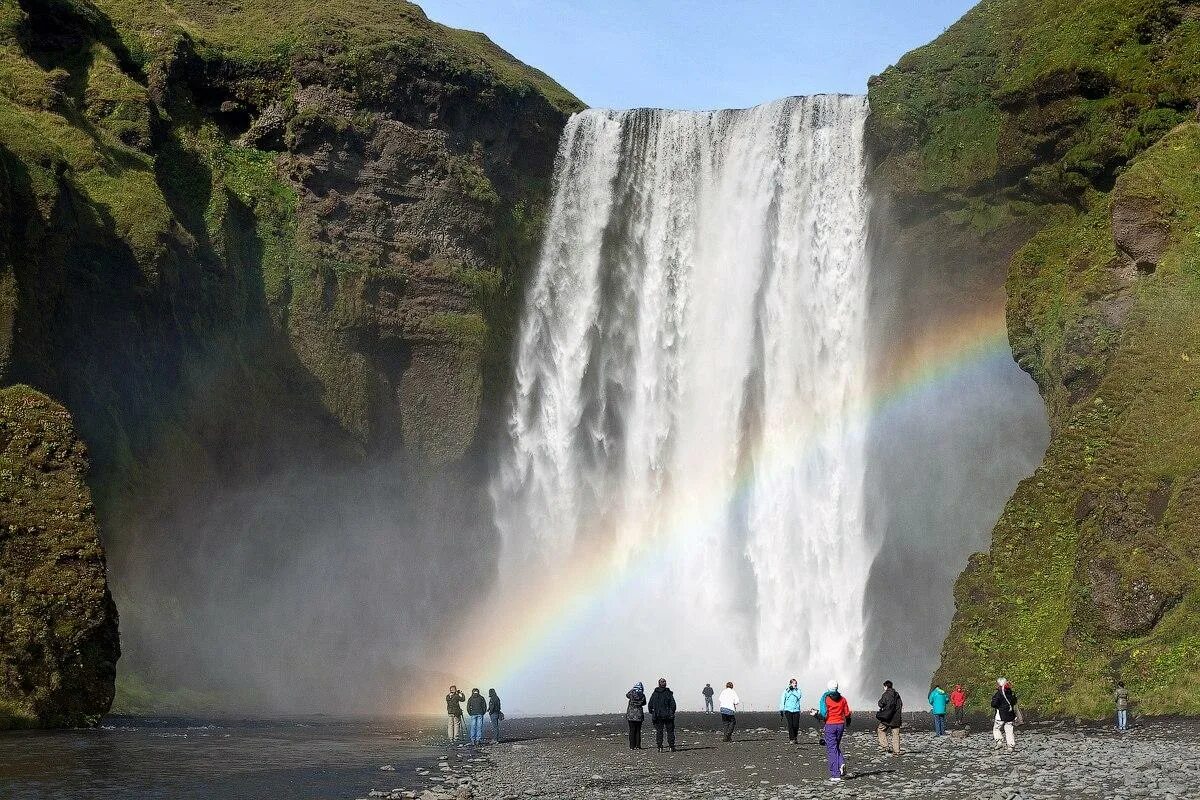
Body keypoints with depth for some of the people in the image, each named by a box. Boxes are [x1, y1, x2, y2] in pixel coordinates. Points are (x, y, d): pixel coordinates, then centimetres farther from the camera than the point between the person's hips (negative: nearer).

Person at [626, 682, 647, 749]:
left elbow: (627, 695, 12)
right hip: (639, 715, 1)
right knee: (638, 731, 10)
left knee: (632, 731, 4)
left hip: (631, 714, -1)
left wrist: (633, 690, 17)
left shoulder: (631, 694, -11)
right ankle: (638, 746, 7)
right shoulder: (642, 696, -8)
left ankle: (632, 746, 2)